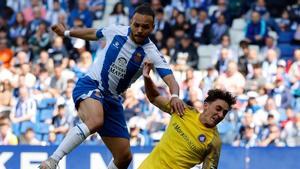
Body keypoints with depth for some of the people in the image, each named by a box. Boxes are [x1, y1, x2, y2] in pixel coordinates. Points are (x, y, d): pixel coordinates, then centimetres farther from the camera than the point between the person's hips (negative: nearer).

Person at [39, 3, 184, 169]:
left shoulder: (151, 54, -10)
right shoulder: (116, 31, -6)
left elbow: (170, 79, -23)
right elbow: (93, 33, 16)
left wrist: (174, 96, -46)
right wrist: (66, 32, 29)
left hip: (111, 99, 3)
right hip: (89, 85, -3)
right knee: (95, 121, -38)